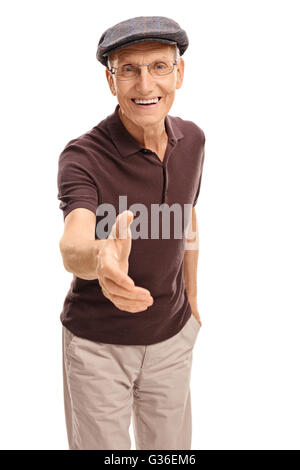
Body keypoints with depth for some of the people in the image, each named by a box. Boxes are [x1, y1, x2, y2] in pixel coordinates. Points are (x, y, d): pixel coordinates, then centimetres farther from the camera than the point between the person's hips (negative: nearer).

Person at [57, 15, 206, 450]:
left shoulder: (191, 139, -6)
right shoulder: (83, 157, -24)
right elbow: (72, 247, -41)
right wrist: (98, 259, -64)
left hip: (172, 334, 5)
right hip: (97, 342, -4)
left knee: (170, 447, 20)